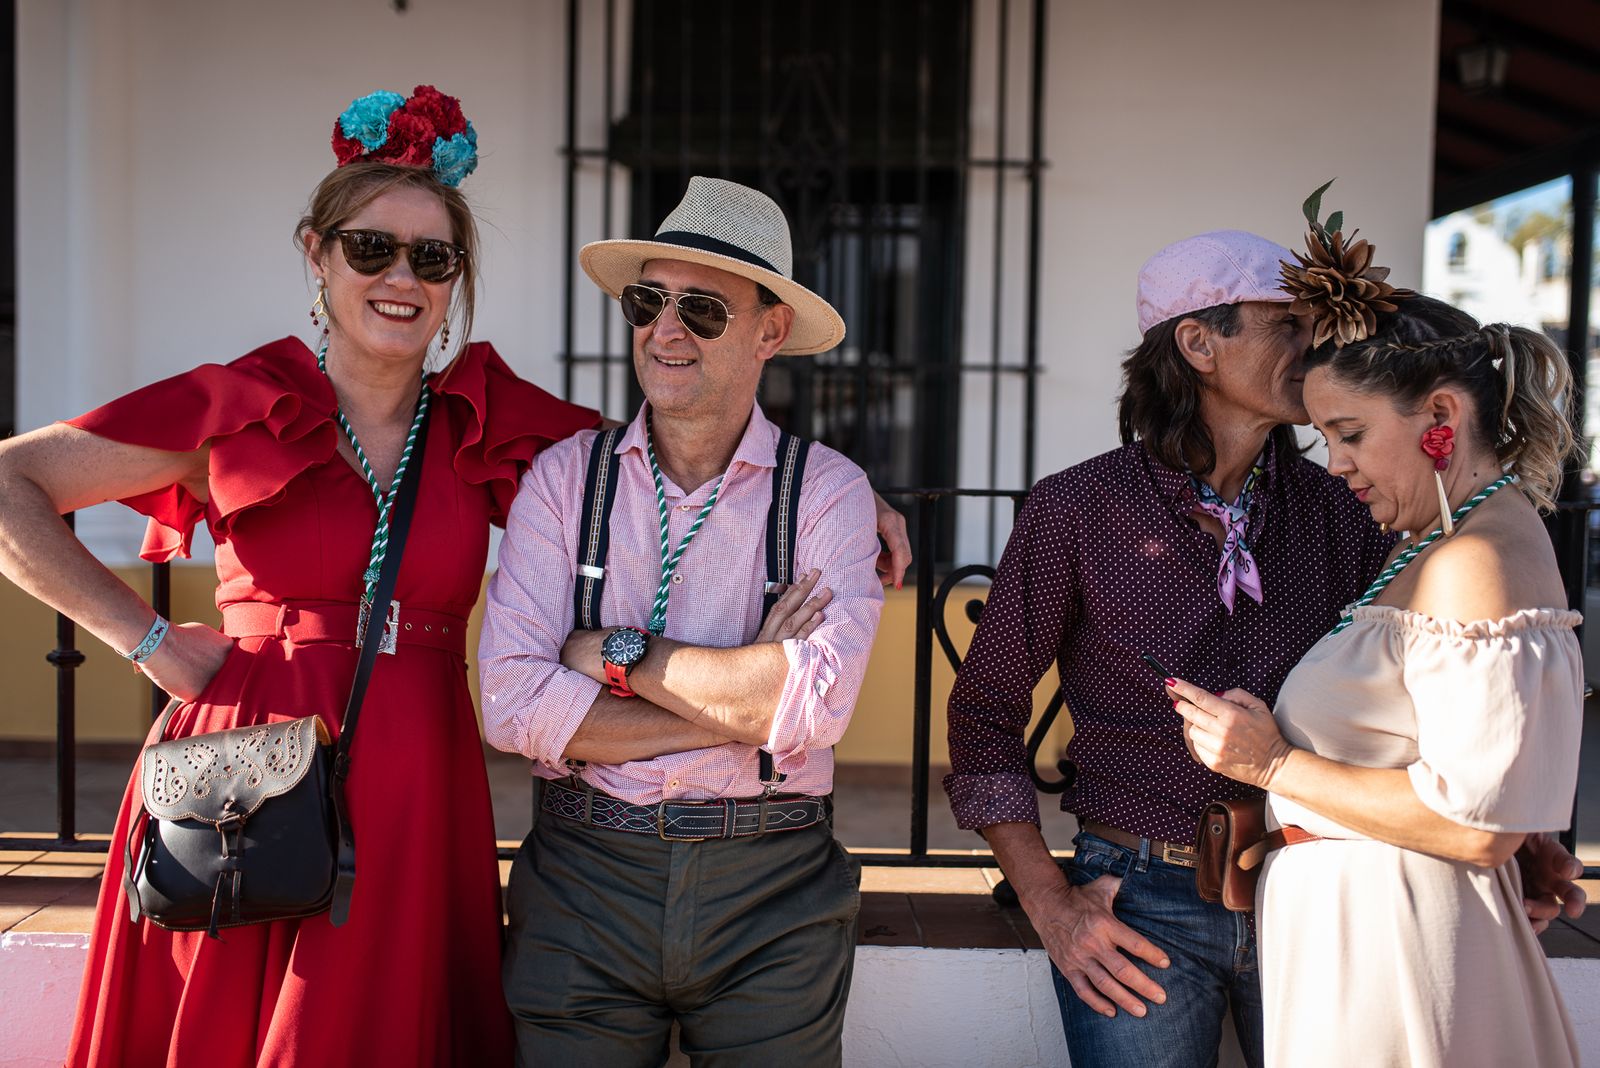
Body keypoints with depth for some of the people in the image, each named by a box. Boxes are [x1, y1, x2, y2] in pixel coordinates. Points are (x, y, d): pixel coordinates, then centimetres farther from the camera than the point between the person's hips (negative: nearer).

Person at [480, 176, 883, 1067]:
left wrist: (617, 653, -12)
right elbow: (513, 705, -11)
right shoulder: (565, 476, 0)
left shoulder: (828, 491, -4)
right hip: (585, 883, 1)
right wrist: (736, 700, -14)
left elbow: (816, 705, -19)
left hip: (772, 897, -1)